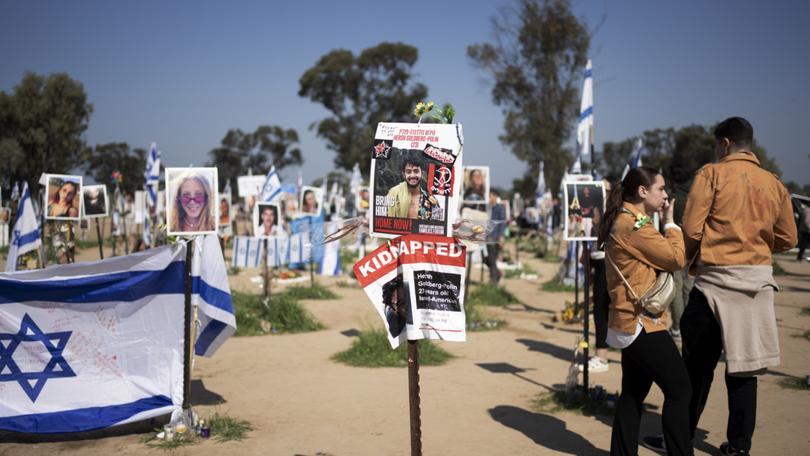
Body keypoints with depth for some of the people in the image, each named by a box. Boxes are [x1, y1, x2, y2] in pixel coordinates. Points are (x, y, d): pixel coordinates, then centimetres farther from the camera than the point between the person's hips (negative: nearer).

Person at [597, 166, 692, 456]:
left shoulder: (623, 221, 16)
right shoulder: (634, 224, -16)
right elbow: (676, 258, -15)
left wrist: (663, 225, 4)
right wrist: (670, 223, -2)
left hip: (629, 324, 10)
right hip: (642, 323, -10)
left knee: (633, 393, 14)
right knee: (679, 389, -4)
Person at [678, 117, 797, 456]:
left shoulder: (712, 174, -5)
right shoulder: (774, 184, 7)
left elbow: (692, 229, -10)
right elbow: (787, 239, 11)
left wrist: (689, 258, 9)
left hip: (717, 279, -4)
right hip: (758, 280, 4)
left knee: (698, 365, 5)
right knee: (744, 365, 11)